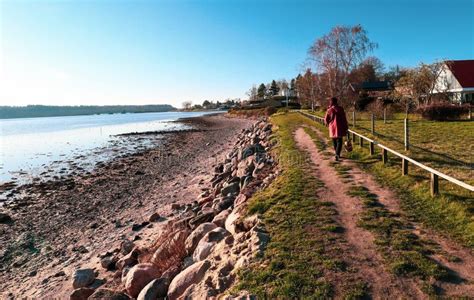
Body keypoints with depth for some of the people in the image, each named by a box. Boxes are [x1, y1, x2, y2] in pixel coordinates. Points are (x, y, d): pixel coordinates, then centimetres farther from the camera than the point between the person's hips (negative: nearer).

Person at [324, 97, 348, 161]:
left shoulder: (329, 110, -6)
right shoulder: (340, 109, -5)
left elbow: (326, 120, -3)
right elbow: (344, 119, -3)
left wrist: (328, 124, 19)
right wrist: (346, 127, 5)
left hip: (332, 127, 1)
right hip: (339, 127, -1)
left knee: (334, 141, 16)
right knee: (339, 141, 1)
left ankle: (337, 154, 28)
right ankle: (337, 154, -18)